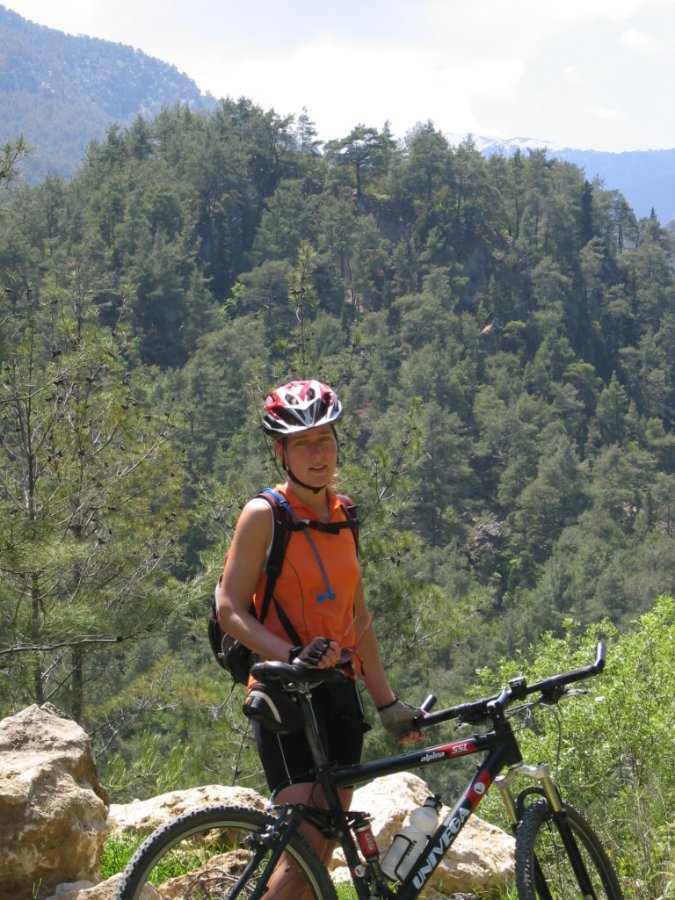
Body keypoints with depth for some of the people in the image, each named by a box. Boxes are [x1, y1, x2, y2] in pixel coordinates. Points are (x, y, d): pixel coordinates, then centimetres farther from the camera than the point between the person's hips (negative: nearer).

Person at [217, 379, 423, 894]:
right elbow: (231, 610, -12)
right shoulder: (264, 515, -7)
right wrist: (292, 656, -26)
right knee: (303, 847, -13)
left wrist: (388, 702, 13)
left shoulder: (341, 515, 12)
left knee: (326, 847, 7)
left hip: (340, 692, 7)